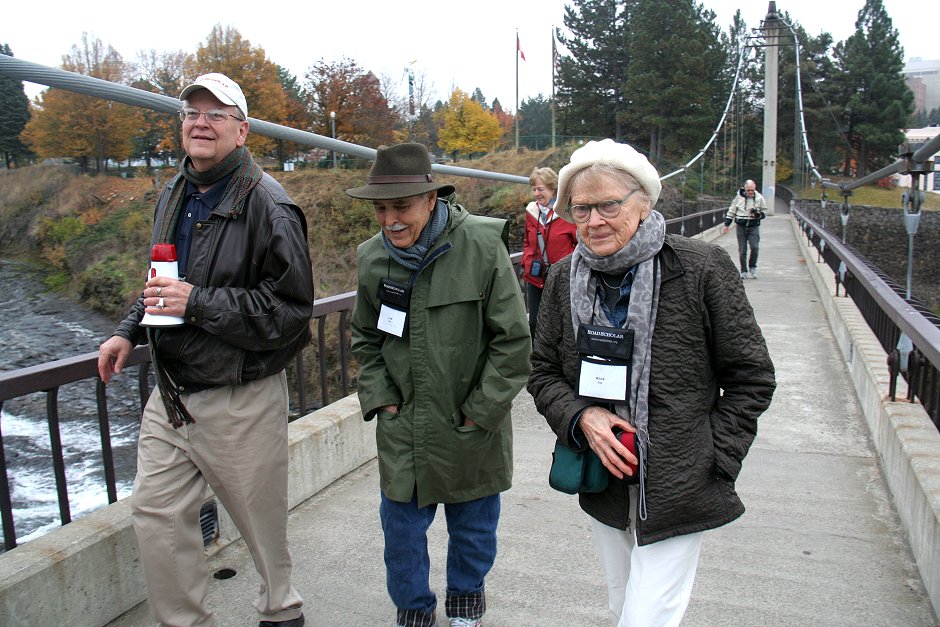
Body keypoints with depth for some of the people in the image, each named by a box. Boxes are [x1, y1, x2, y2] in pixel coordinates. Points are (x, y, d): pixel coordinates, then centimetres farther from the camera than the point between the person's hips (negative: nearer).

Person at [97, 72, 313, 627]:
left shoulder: (268, 206, -15)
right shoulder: (175, 196, 12)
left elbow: (290, 310, -20)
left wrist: (197, 304, -23)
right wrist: (129, 332, 11)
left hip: (241, 401, -7)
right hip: (171, 393, 7)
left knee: (261, 519, 10)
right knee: (156, 513, 10)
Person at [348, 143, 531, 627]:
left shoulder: (482, 246, -16)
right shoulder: (372, 256, -2)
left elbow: (513, 340, -11)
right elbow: (365, 338, 12)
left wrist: (481, 409, -11)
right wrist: (380, 398, 2)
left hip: (472, 426, -2)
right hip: (402, 426, 3)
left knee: (473, 523, 17)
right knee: (401, 524, 12)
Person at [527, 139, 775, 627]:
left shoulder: (701, 268, -13)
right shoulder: (564, 279, 0)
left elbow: (751, 375, -6)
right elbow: (543, 372, 8)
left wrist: (714, 459, -10)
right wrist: (581, 417, -11)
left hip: (675, 491, -4)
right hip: (603, 487, 5)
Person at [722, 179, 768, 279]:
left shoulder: (759, 198, 3)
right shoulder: (739, 197, 3)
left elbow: (765, 213, 12)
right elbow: (731, 211, 13)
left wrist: (758, 214, -11)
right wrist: (726, 225, 11)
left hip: (754, 226, -1)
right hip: (741, 226, 1)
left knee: (755, 247, -14)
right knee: (742, 250, 1)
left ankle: (752, 267, 9)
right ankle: (744, 271, 12)